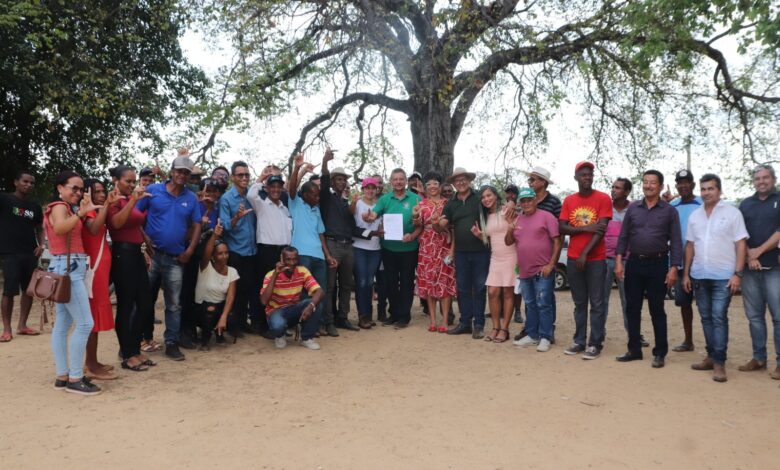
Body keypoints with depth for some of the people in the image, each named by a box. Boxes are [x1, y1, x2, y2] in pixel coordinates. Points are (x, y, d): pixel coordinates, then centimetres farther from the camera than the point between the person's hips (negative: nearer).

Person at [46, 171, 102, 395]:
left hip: (69, 267, 10)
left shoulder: (68, 208, 20)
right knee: (85, 323, -11)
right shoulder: (59, 207, -9)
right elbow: (59, 228, -33)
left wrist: (83, 211, 10)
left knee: (63, 324, 9)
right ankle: (74, 379, -7)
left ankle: (62, 376, 14)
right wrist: (80, 212, -43)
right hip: (67, 267, -10)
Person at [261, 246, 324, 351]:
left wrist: (311, 305, -42)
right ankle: (279, 337, 2)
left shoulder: (303, 272, -10)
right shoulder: (271, 275, -17)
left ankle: (307, 338, -7)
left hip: (294, 310, 3)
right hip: (276, 311, -3)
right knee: (277, 325, -38)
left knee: (311, 303, -28)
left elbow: (319, 292, -19)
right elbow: (264, 301, -31)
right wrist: (275, 275, -33)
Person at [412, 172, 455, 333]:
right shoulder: (422, 204, 8)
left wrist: (452, 248, -7)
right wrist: (415, 216, -21)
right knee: (428, 282, 2)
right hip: (427, 247, 1)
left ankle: (444, 320, 2)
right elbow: (418, 224, 1)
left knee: (445, 282, -3)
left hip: (445, 246, -1)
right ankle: (433, 320, 9)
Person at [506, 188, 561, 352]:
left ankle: (545, 338, 5)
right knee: (530, 305, 15)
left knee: (543, 305, -3)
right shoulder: (516, 219, 12)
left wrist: (551, 264, -14)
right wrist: (510, 229, -7)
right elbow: (508, 242, 13)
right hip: (525, 271, 6)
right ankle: (532, 335, 25)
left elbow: (557, 242, -8)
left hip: (543, 270, -6)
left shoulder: (546, 216, -5)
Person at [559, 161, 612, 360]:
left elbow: (601, 230, -10)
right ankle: (579, 341, 17)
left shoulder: (603, 199, -3)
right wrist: (586, 228, -13)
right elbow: (562, 228, 0)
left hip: (596, 259, -4)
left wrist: (585, 253, -15)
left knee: (597, 303, 0)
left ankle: (595, 344, 5)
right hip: (573, 259, 4)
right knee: (579, 303, 10)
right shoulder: (568, 201, 9)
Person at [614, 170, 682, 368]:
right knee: (632, 309, 7)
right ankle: (634, 349, 19)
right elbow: (623, 237, 7)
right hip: (634, 263, 3)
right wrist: (619, 261, -2)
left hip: (658, 265, -3)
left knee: (657, 310, 4)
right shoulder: (633, 208, 7)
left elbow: (676, 242, -2)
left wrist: (673, 268, -9)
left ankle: (660, 353, 14)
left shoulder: (669, 211, 0)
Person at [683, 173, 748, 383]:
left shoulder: (732, 212, -3)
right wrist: (686, 274, 11)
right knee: (706, 317, 10)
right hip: (699, 276, 5)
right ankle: (711, 356, 20)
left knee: (719, 318, -7)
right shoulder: (695, 215, 11)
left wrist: (738, 274, -12)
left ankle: (719, 362, -1)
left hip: (723, 276, -5)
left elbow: (741, 245, -5)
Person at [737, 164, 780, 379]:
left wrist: (759, 250, -11)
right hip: (750, 268, 4)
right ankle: (759, 358, 15)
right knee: (754, 316, 7)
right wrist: (749, 256, -5)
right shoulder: (745, 204, 14)